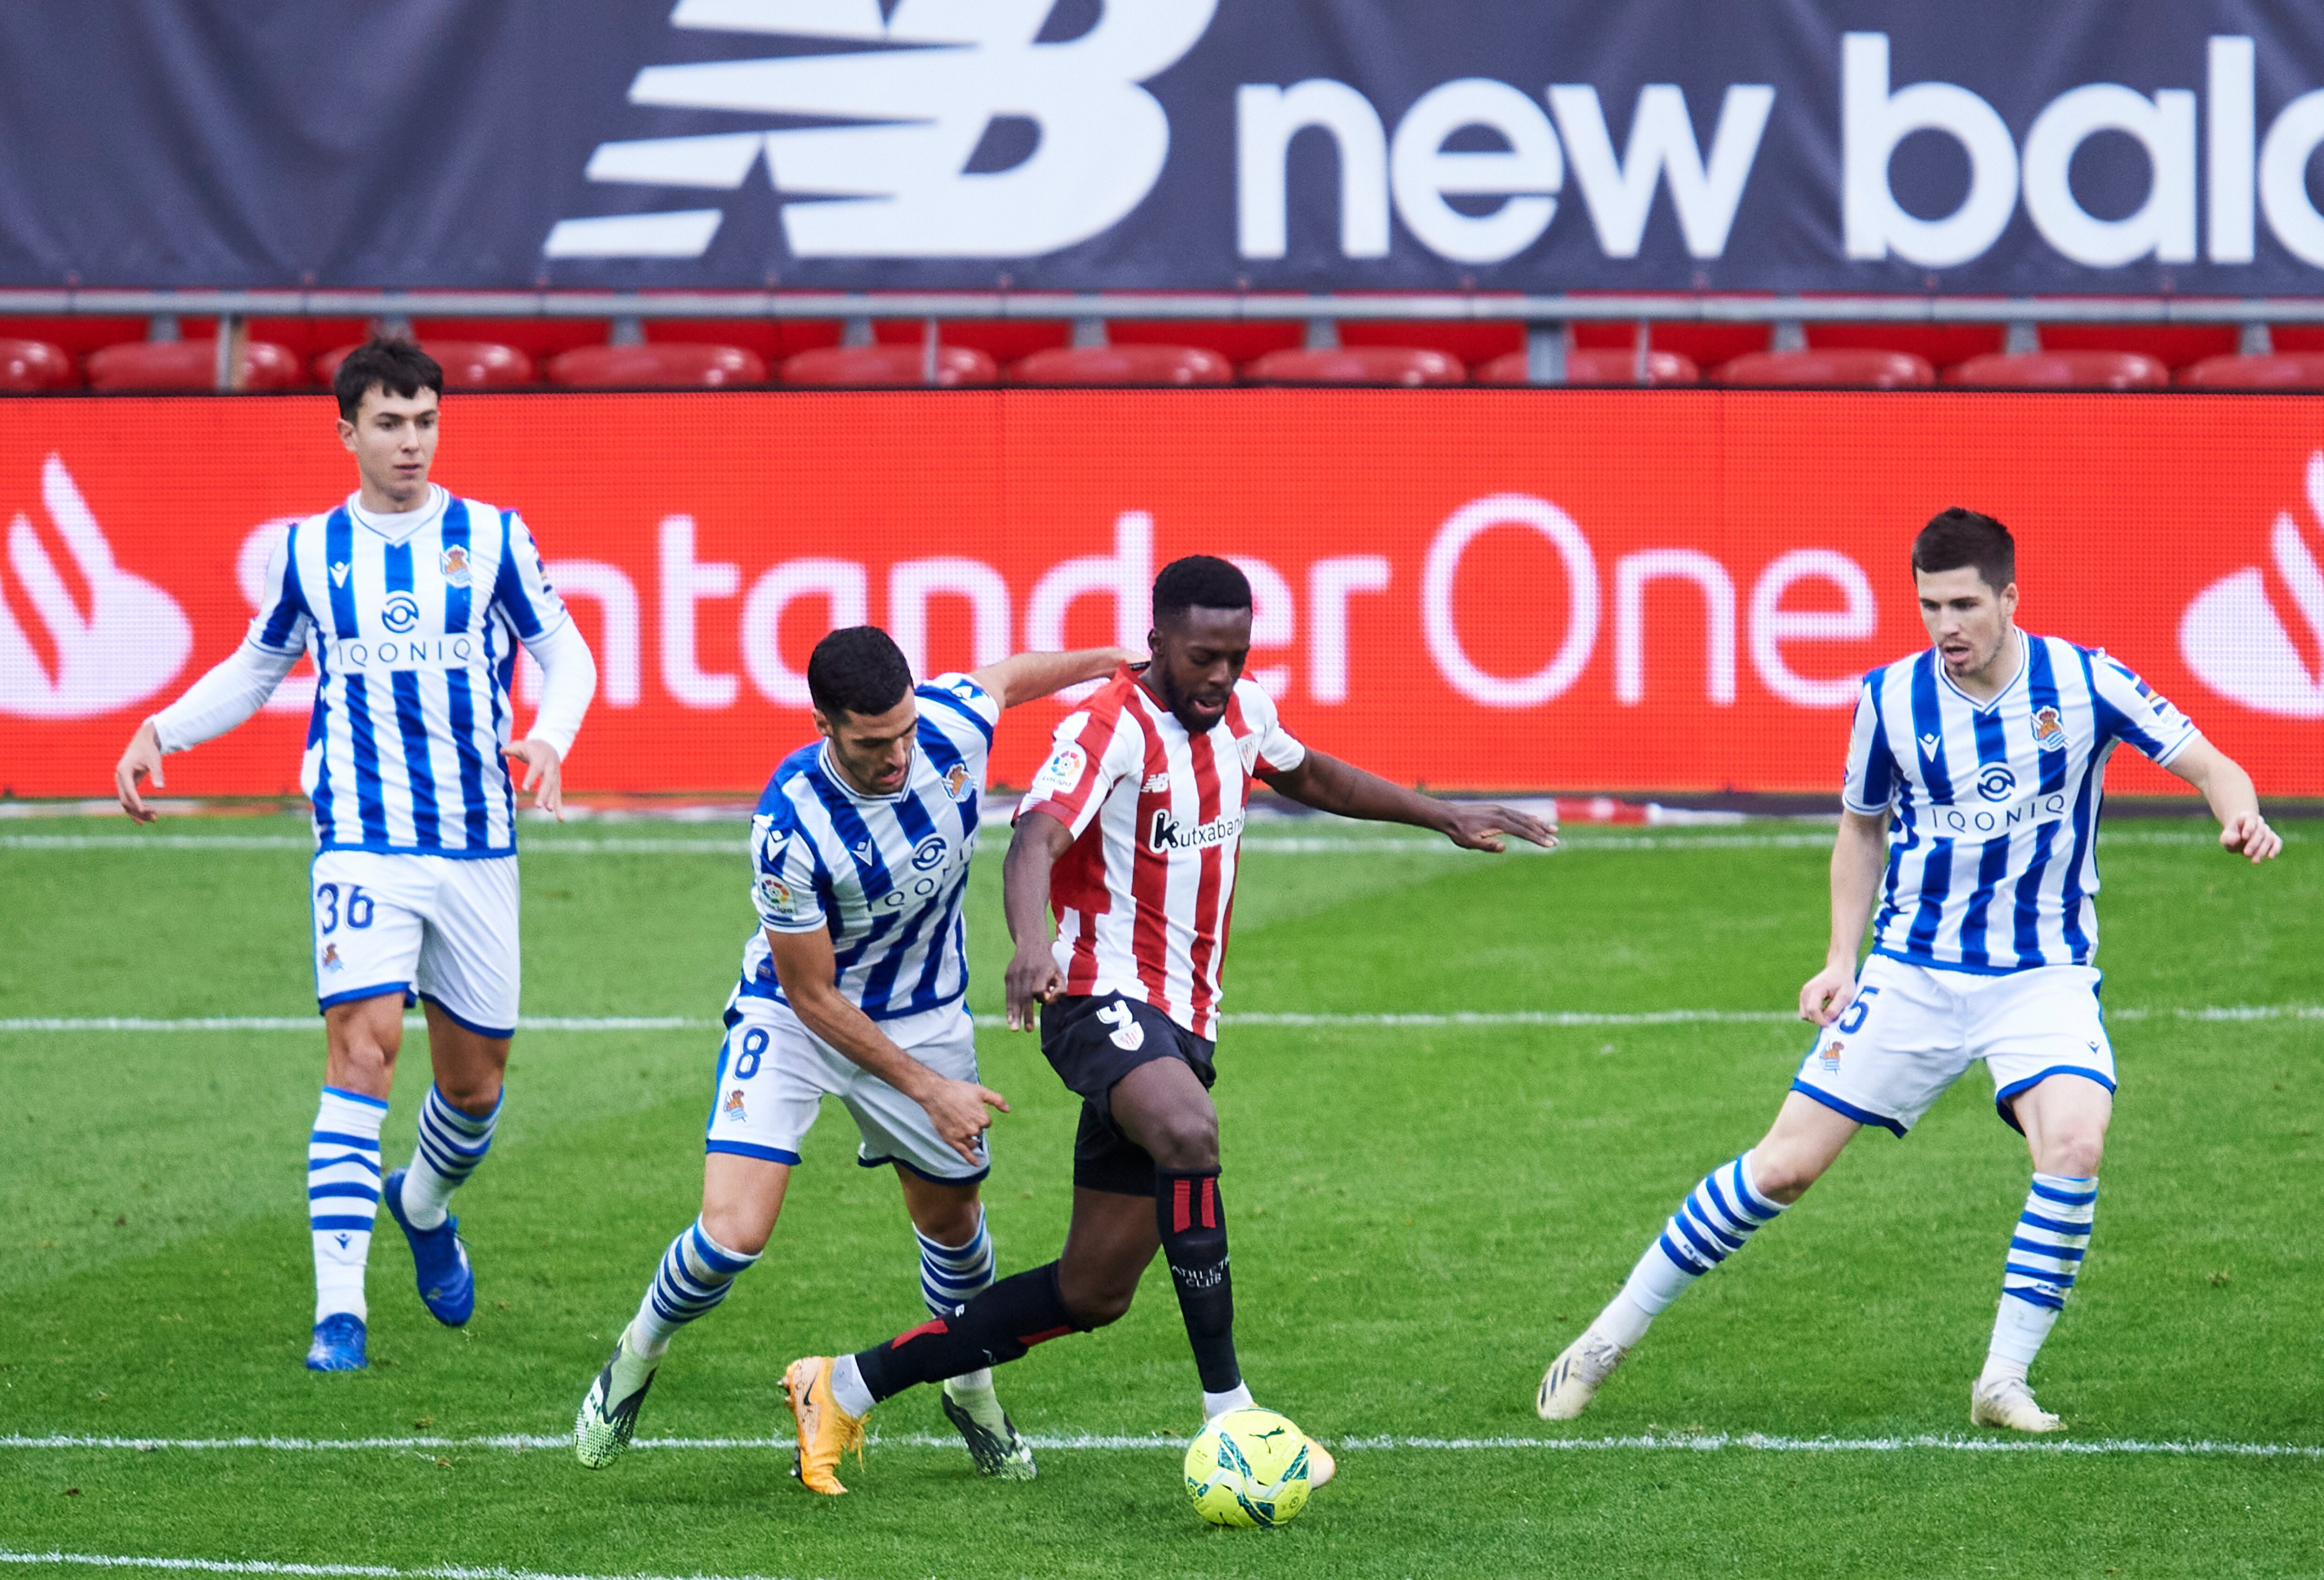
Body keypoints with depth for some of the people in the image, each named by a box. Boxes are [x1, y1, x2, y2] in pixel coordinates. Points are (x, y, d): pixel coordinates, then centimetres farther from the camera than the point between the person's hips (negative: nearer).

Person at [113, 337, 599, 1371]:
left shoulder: (494, 538, 2)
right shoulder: (310, 550, 5)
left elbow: (565, 655, 8)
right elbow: (255, 667, 19)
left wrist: (547, 738, -12)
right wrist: (160, 734, 5)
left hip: (478, 847, 1)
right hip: (362, 845, -1)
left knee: (475, 1077, 9)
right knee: (362, 1047, -18)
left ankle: (426, 1205, 44)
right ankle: (339, 1311, -18)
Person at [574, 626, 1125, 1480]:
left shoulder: (954, 722, -24)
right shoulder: (789, 829, -34)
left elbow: (1014, 673, 4)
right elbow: (813, 997, -22)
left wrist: (1120, 659, 19)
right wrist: (927, 1088, -20)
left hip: (925, 1015, 4)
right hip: (792, 1017, -4)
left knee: (950, 1217, 18)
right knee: (733, 1233, -18)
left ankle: (973, 1394, 45)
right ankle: (636, 1359, 13)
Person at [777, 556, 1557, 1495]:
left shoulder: (1241, 714, 9)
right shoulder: (1111, 729, -16)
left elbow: (1308, 777, 32)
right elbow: (1037, 839, -33)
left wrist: (1444, 818, 31)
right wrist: (1032, 943, -53)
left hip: (1181, 1024, 8)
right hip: (1106, 1000, -8)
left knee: (1092, 1294, 8)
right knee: (1190, 1134, -40)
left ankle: (845, 1390, 20)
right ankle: (1229, 1415, -35)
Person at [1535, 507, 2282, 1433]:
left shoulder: (2081, 682, -9)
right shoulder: (1890, 699, -5)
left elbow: (2208, 765, -6)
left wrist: (2240, 814, -29)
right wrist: (1842, 961, 3)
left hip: (2044, 975, -1)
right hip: (1912, 971, 1)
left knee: (2074, 1144, -28)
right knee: (1786, 1165, -3)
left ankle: (2004, 1382, -15)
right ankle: (1610, 1337, 12)